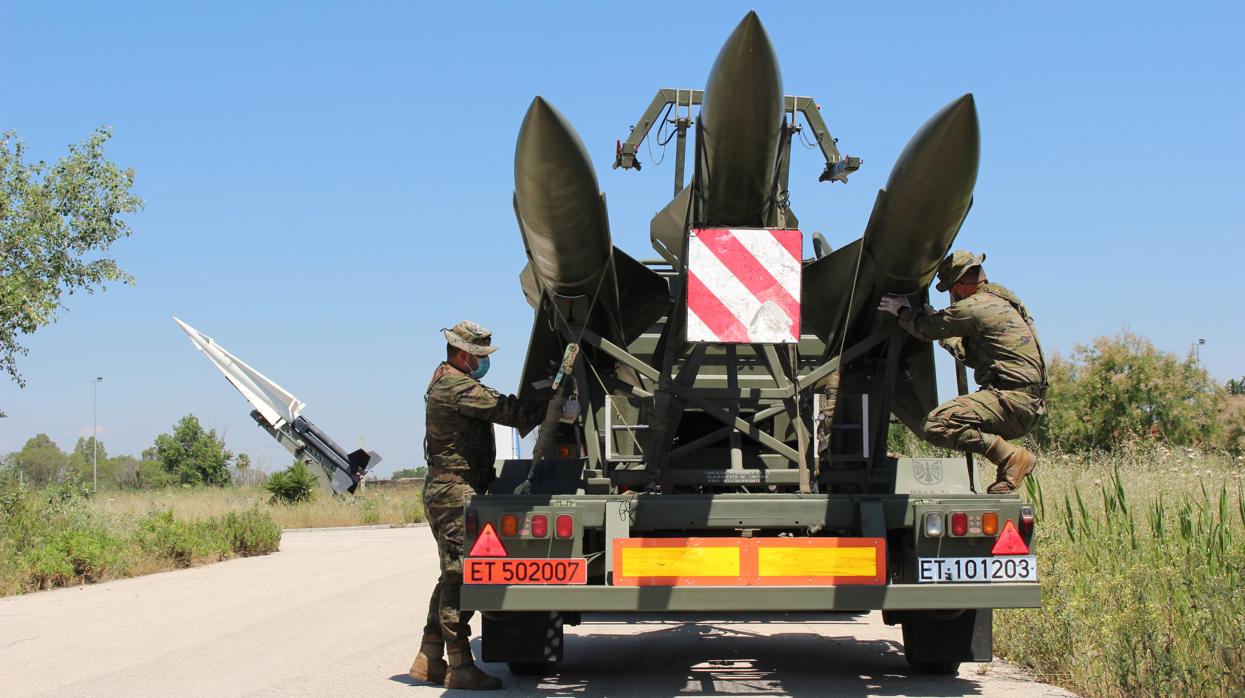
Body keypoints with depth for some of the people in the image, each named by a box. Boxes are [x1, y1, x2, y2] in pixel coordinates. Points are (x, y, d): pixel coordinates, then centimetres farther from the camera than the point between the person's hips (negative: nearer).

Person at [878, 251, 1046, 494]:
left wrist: (902, 311, 17)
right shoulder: (1003, 301, 22)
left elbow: (927, 329, -3)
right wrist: (940, 327, 34)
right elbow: (974, 356, 30)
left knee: (936, 425, -21)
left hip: (1010, 400, -10)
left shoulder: (975, 307, -10)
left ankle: (1011, 456, -18)